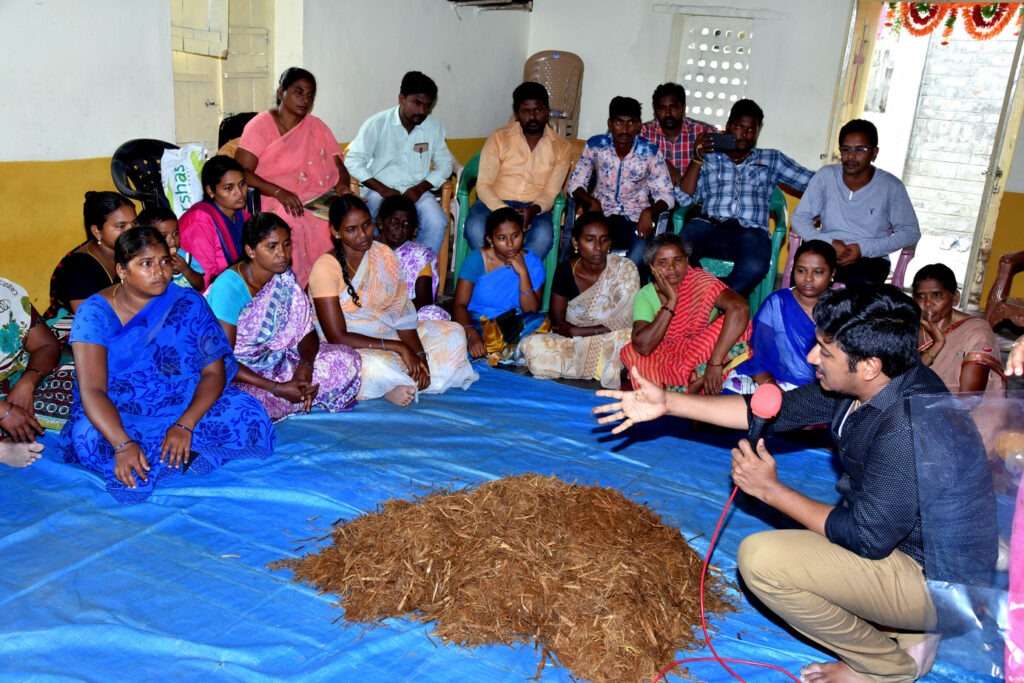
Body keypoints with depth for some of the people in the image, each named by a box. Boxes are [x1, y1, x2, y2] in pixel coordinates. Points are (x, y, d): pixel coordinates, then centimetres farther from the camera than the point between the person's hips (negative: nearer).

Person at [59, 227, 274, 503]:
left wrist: (185, 426, -25)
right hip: (120, 416, -1)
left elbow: (215, 371, -8)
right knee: (89, 439, -34)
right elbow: (92, 389, -19)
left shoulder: (188, 303, -3)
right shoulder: (95, 312, -9)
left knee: (247, 414, -23)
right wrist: (123, 444, -36)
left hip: (187, 407, 1)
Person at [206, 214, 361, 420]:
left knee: (346, 360, -9)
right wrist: (277, 389, -30)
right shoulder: (229, 287, -24)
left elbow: (307, 331, -2)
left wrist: (306, 364, -25)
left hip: (272, 360, 5)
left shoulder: (284, 277, -4)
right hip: (233, 372, -5)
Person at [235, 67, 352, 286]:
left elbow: (339, 167, 12)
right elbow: (242, 172, -8)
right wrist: (279, 192, -23)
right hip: (277, 205, -4)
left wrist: (343, 185, -12)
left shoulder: (317, 126, 15)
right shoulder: (260, 125, 1)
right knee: (293, 223, -36)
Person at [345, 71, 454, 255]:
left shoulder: (434, 127, 1)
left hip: (416, 191, 2)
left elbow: (445, 164, 8)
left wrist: (421, 188, -9)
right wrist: (382, 189, -17)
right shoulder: (377, 123, -6)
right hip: (380, 190, -2)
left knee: (437, 223, -27)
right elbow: (353, 161, -7)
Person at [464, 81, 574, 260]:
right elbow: (483, 185, -6)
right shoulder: (499, 138, -1)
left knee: (543, 235, -33)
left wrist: (534, 210, -24)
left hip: (534, 207, 1)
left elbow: (551, 192, -1)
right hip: (496, 202, 0)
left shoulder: (561, 147, 4)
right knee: (475, 228, -33)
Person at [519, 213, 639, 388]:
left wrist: (574, 331, -11)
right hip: (572, 345, 3)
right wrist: (599, 329, -17)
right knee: (533, 346, -25)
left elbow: (624, 326, -13)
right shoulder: (565, 270, -2)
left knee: (625, 339, -36)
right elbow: (557, 322, -1)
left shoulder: (624, 269, -9)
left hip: (609, 347, -2)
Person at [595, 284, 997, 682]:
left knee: (761, 558, -20)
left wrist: (770, 490, -15)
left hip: (938, 580, -9)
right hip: (906, 540, 9)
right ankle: (908, 634, 14)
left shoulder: (906, 428, -33)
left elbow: (866, 539, -25)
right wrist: (667, 403, -3)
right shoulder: (870, 383, -7)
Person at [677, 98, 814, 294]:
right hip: (710, 227, 0)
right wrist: (697, 158, 2)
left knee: (754, 267, -36)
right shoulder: (710, 158, 21)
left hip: (751, 233, 0)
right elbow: (684, 199, 8)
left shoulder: (772, 159, 23)